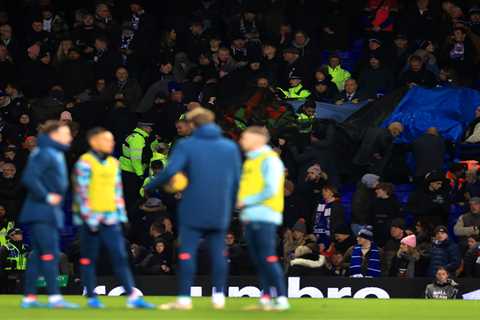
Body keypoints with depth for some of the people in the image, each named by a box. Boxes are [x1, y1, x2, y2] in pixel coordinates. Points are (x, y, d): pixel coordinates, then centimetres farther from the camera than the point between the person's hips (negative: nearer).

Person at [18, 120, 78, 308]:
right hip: (41, 213, -10)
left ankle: (29, 298, 11)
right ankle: (54, 297, -15)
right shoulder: (44, 154, -14)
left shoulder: (57, 155, 17)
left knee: (38, 255, 9)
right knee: (49, 253, -12)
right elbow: (29, 178, -24)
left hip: (50, 214, 10)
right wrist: (46, 197, -18)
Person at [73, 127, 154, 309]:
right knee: (88, 259, 2)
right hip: (90, 219, -6)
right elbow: (81, 192, -11)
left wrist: (121, 214, 13)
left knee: (120, 257, -1)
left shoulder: (113, 163, 15)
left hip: (110, 219, 6)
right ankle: (91, 298, 10)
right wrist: (89, 218, -16)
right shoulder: (85, 163, -6)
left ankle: (132, 297, -5)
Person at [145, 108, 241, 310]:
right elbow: (236, 180, 7)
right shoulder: (230, 147, 8)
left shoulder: (186, 145, -4)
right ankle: (219, 297, 7)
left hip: (193, 210, -3)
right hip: (220, 212, 3)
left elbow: (170, 171, -16)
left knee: (187, 253, -1)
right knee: (218, 253, 8)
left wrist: (149, 187, -3)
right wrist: (230, 206, 17)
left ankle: (184, 299, -3)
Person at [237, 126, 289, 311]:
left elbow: (271, 190, -15)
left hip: (264, 217, -9)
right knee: (258, 259, 7)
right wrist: (242, 204, 6)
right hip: (250, 217, 9)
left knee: (268, 258, -12)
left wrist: (247, 201, -10)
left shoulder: (269, 160, -7)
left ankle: (282, 299, -12)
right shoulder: (250, 161, 20)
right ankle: (265, 298, 9)